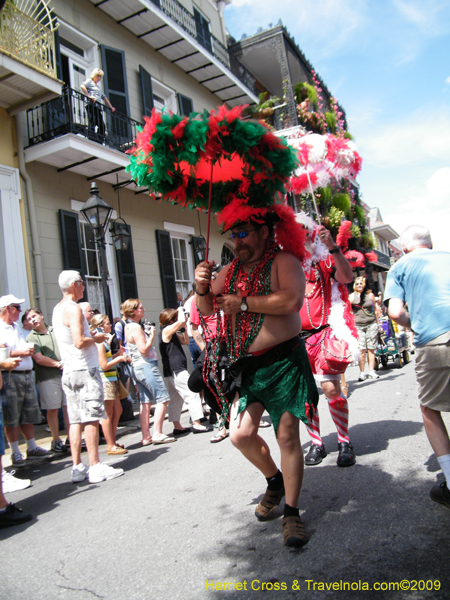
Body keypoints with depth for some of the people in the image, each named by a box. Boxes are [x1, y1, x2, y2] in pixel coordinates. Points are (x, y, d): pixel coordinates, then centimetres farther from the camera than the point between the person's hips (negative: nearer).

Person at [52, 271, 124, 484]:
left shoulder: (58, 309, 17)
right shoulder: (73, 309, -13)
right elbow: (79, 342, -23)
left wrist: (91, 336, 18)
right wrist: (96, 338, -5)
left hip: (69, 371, 9)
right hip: (84, 370, -9)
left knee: (76, 420, 9)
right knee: (91, 419, -5)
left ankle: (77, 468, 12)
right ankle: (95, 467, -1)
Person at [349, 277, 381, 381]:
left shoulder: (370, 295, 8)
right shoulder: (352, 296, 5)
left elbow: (375, 310, 16)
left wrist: (378, 323, 17)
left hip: (371, 324, 1)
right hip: (358, 326, -1)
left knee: (371, 349, 2)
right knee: (362, 350, -6)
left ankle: (371, 371, 10)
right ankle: (362, 373, 0)